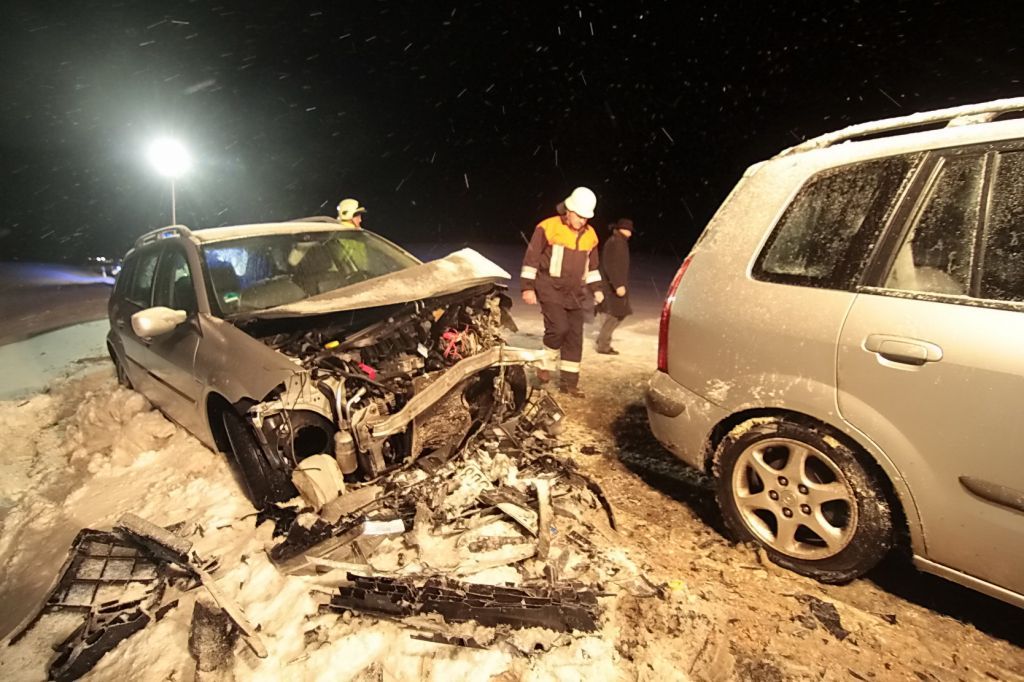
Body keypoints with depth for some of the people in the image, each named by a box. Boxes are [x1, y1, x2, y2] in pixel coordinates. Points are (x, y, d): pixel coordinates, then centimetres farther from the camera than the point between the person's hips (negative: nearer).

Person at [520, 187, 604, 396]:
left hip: (574, 293, 6)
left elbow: (592, 265, 21)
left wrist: (596, 289, 15)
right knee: (558, 328, -20)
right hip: (550, 290, -6)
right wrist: (528, 287, -10)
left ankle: (568, 381, 14)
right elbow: (531, 258, -8)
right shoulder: (549, 227, -10)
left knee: (575, 336, 4)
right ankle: (546, 366, 6)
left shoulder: (590, 235, 8)